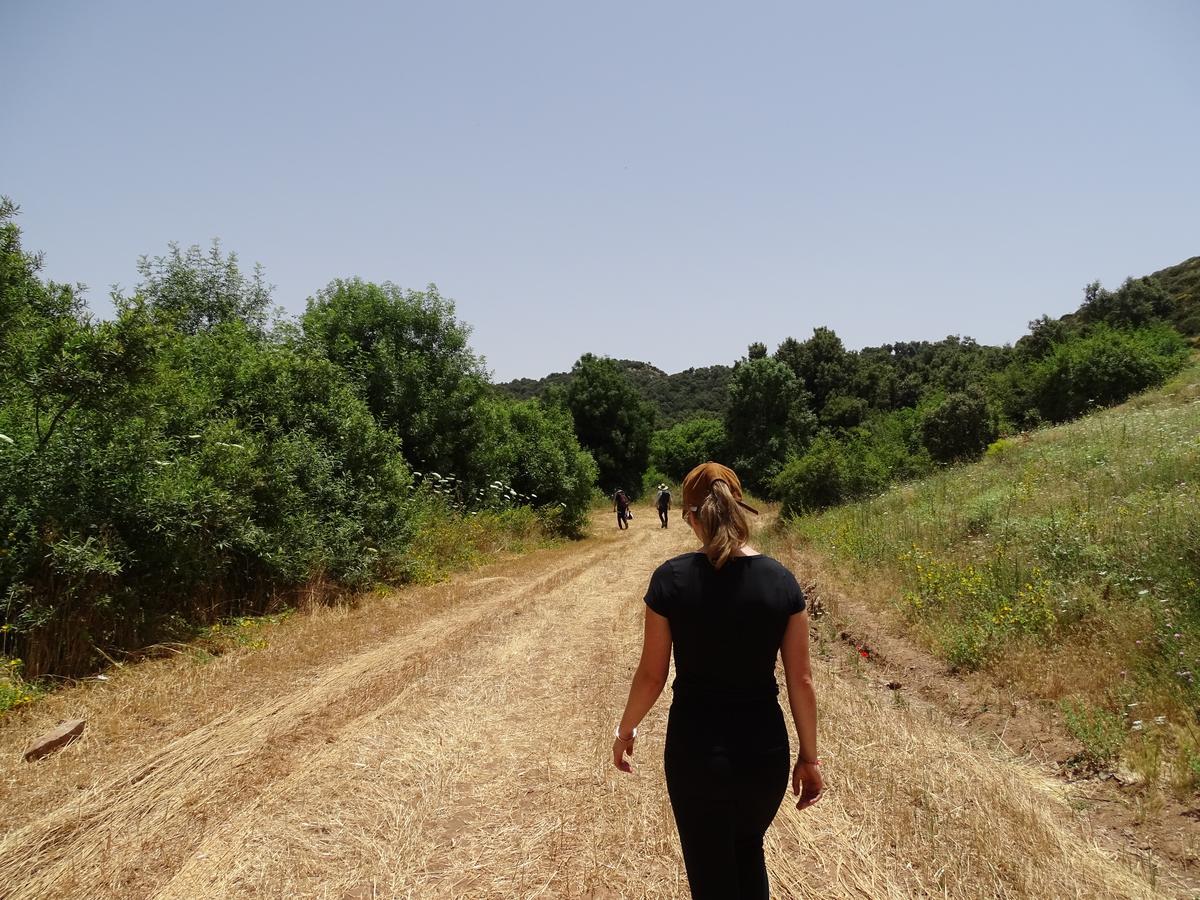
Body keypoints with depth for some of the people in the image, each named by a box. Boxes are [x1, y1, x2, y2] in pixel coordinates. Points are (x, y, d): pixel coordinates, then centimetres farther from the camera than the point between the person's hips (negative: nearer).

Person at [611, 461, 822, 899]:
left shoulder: (671, 579, -13)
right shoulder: (781, 581, -8)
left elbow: (651, 675, -7)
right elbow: (801, 680, -3)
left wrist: (625, 730, 10)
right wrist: (809, 757, 9)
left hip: (695, 752, -2)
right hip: (765, 751, 3)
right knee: (749, 849, 30)